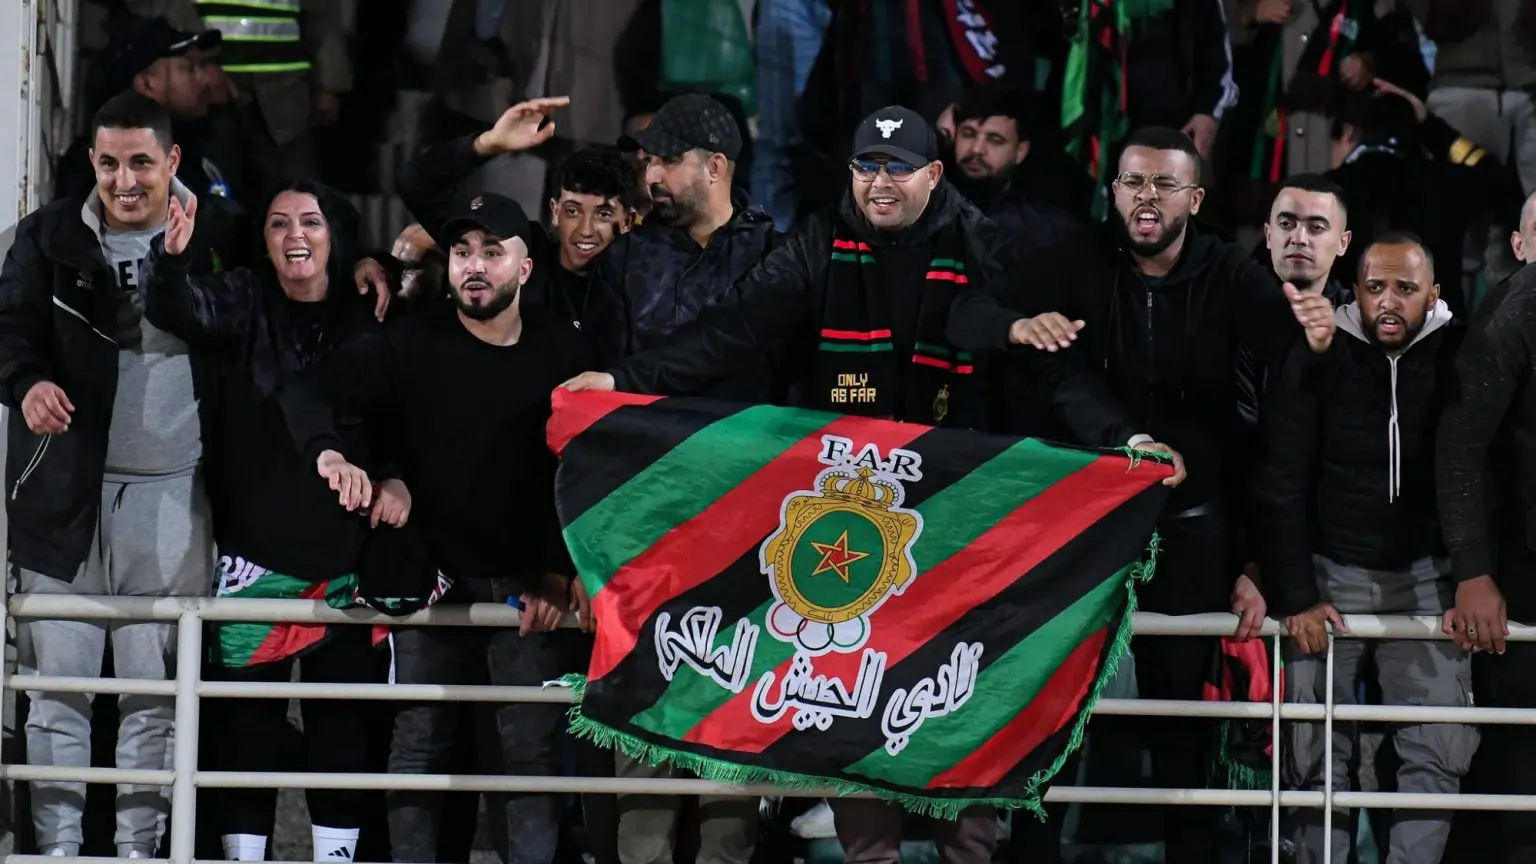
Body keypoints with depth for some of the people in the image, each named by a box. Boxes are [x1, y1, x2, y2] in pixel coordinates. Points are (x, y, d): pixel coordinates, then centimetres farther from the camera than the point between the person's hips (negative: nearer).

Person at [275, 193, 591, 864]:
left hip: (529, 581, 0)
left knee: (534, 747, -1)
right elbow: (310, 391, -10)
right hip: (436, 576, 0)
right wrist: (328, 453, -32)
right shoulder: (414, 344, -2)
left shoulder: (562, 351, 1)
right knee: (419, 743, 3)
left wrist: (558, 572, -9)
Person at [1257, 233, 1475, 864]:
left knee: (1439, 752, -8)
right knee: (1317, 749, -1)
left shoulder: (1458, 361, -4)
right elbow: (1280, 486, -6)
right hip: (1330, 573, 0)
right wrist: (1296, 597, -12)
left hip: (1424, 573, 0)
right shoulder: (1315, 363, -6)